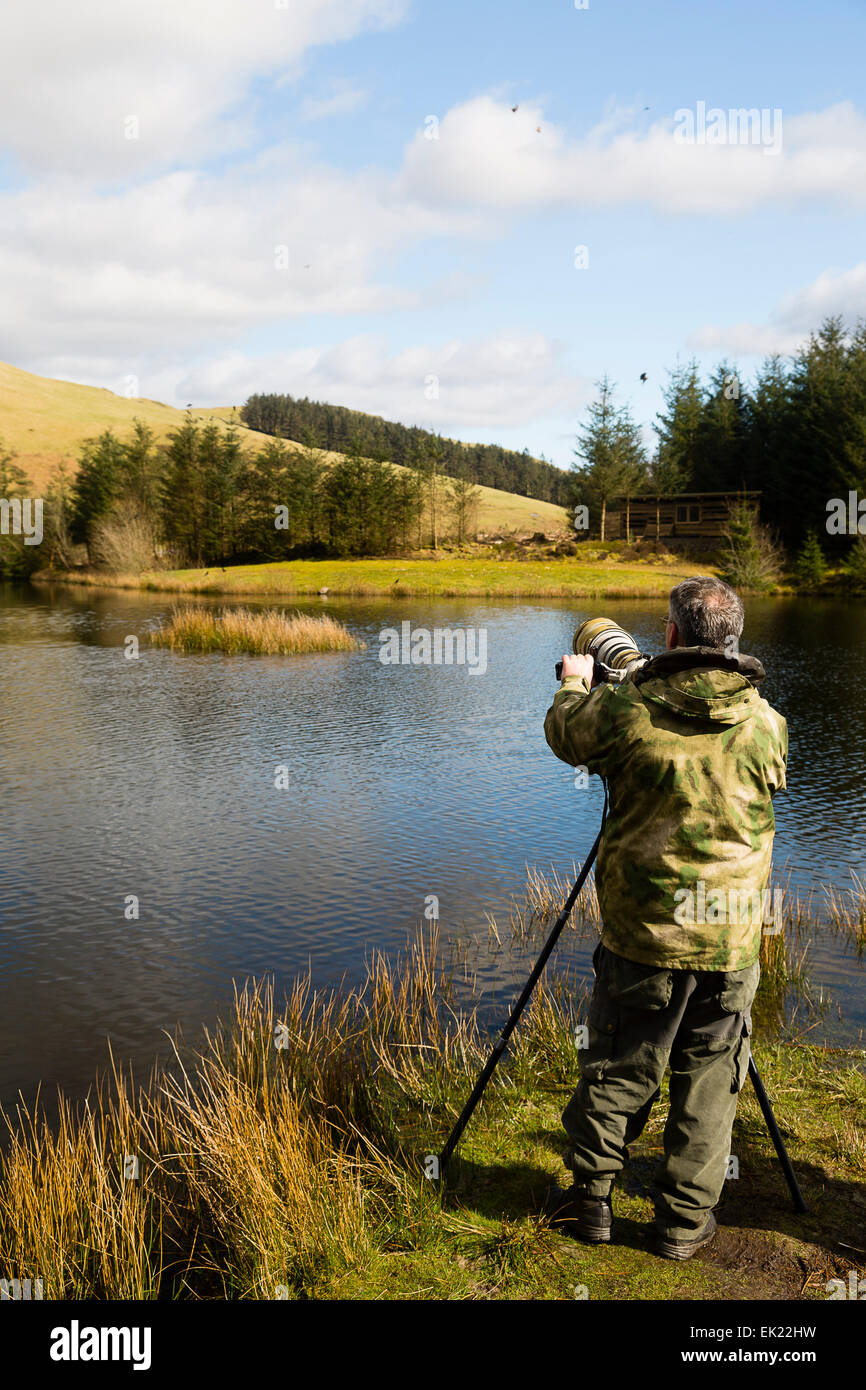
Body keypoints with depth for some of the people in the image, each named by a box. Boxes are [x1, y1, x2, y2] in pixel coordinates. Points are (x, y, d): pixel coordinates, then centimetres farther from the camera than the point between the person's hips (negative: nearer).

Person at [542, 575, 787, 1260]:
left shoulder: (625, 710, -12)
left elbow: (563, 733, 8)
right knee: (710, 1081, 15)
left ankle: (590, 1198, 29)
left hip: (645, 929, -1)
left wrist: (575, 684, 30)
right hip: (734, 938, 2)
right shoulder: (767, 724, -6)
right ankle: (686, 1220, 25)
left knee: (616, 1072, 14)